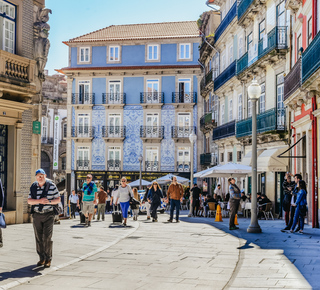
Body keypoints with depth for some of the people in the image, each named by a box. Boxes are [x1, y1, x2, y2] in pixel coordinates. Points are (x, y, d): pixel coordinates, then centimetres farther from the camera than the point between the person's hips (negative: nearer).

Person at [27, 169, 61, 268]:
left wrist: (49, 201, -18)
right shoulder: (33, 187, 6)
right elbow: (29, 201, 0)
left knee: (47, 237, -9)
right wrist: (39, 201, -17)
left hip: (48, 215, -3)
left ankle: (48, 259, 0)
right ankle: (42, 258, 15)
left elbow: (58, 199, 0)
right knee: (39, 238, 5)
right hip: (37, 215, 3)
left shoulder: (52, 186, -2)